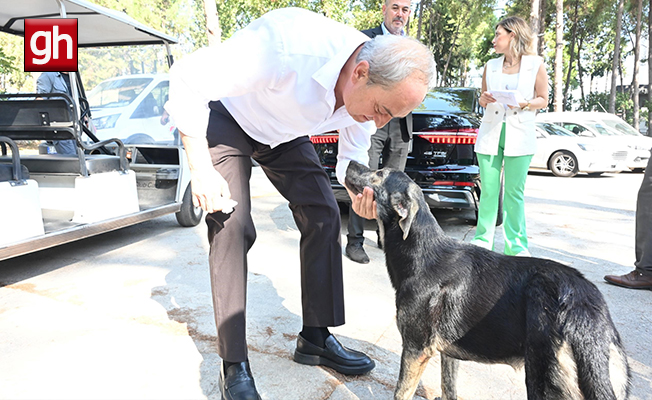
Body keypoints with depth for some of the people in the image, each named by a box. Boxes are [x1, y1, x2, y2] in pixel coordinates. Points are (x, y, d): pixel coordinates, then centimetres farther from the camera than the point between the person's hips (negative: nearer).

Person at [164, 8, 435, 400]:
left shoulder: (375, 86, -21)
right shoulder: (286, 46, -42)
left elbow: (353, 156, -6)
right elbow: (187, 78, -32)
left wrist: (361, 193, -29)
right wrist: (201, 170, -32)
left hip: (285, 133, 6)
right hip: (227, 119, -5)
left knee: (324, 216, -3)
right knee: (232, 226, -18)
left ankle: (316, 337, 11)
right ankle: (234, 366, -5)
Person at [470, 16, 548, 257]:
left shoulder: (535, 65, 5)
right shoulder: (491, 66, 13)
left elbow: (543, 100, 6)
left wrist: (524, 103, -13)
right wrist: (484, 99, -4)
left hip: (519, 135, -2)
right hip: (490, 133, 3)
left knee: (514, 192, -3)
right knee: (488, 190, 0)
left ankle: (516, 245, 6)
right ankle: (483, 241, 9)